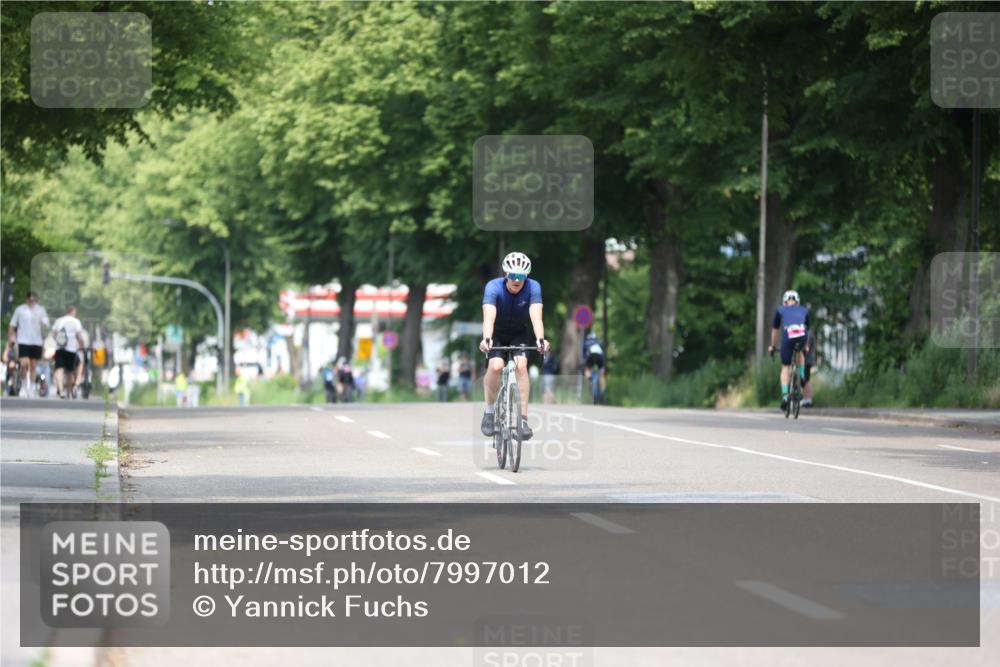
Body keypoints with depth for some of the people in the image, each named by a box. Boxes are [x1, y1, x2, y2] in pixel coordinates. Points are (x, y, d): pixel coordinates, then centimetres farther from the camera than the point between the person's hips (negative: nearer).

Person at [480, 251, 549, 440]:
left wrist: (540, 339, -54)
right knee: (495, 366, -27)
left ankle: (523, 419, -23)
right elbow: (489, 316, -41)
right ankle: (489, 412, -4)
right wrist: (486, 339, -59)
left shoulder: (533, 288, -24)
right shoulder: (493, 287, -28)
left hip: (520, 334, 1)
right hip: (497, 333, -1)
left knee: (521, 365, -25)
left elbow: (536, 316, -37)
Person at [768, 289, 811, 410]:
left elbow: (775, 329, 35)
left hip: (788, 337, -1)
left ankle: (785, 396, -1)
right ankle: (802, 375, 22)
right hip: (802, 336, 1)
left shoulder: (780, 310, 27)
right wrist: (806, 346, 55)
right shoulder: (804, 310, 31)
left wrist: (773, 346, 47)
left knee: (785, 368, 11)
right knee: (799, 351, 37)